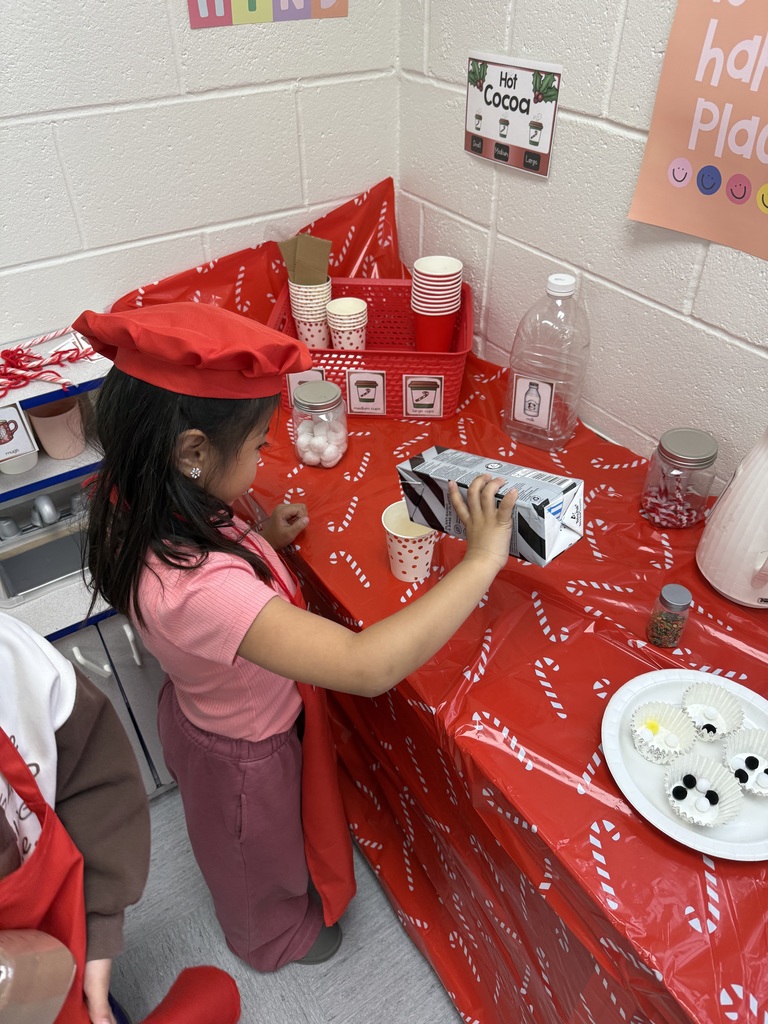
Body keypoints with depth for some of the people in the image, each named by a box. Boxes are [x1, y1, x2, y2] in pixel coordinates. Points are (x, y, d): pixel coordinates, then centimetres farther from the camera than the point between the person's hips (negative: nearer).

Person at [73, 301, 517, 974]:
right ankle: (277, 937, 62)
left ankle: (264, 920, 71)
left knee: (241, 838, 39)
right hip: (245, 754, -8)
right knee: (263, 855, 28)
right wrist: (481, 561, -46)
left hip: (200, 710, 8)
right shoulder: (198, 586, -49)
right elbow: (369, 666, -54)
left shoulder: (134, 507, -20)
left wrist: (261, 543, -9)